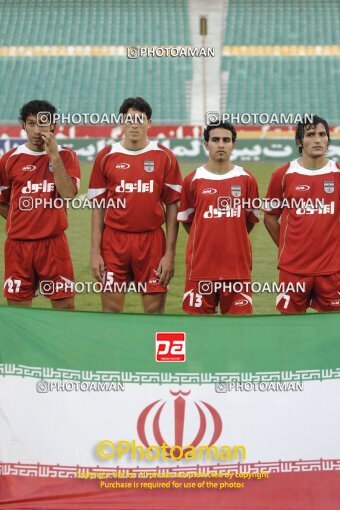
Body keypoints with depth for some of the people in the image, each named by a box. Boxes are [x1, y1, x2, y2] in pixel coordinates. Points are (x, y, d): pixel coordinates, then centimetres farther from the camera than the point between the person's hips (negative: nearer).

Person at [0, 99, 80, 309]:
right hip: (18, 244, 1)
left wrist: (53, 155, -16)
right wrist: (22, 221, 6)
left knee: (65, 304, 2)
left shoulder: (65, 156, 1)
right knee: (18, 306, 6)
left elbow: (68, 194, -15)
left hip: (53, 243, -1)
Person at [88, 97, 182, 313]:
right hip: (114, 241, 1)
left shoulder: (164, 157, 1)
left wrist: (170, 253, -5)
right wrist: (95, 252, 0)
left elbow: (172, 207, 1)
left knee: (155, 309, 2)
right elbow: (98, 208, 6)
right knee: (111, 309, 3)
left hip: (152, 240, -1)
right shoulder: (106, 157, 4)